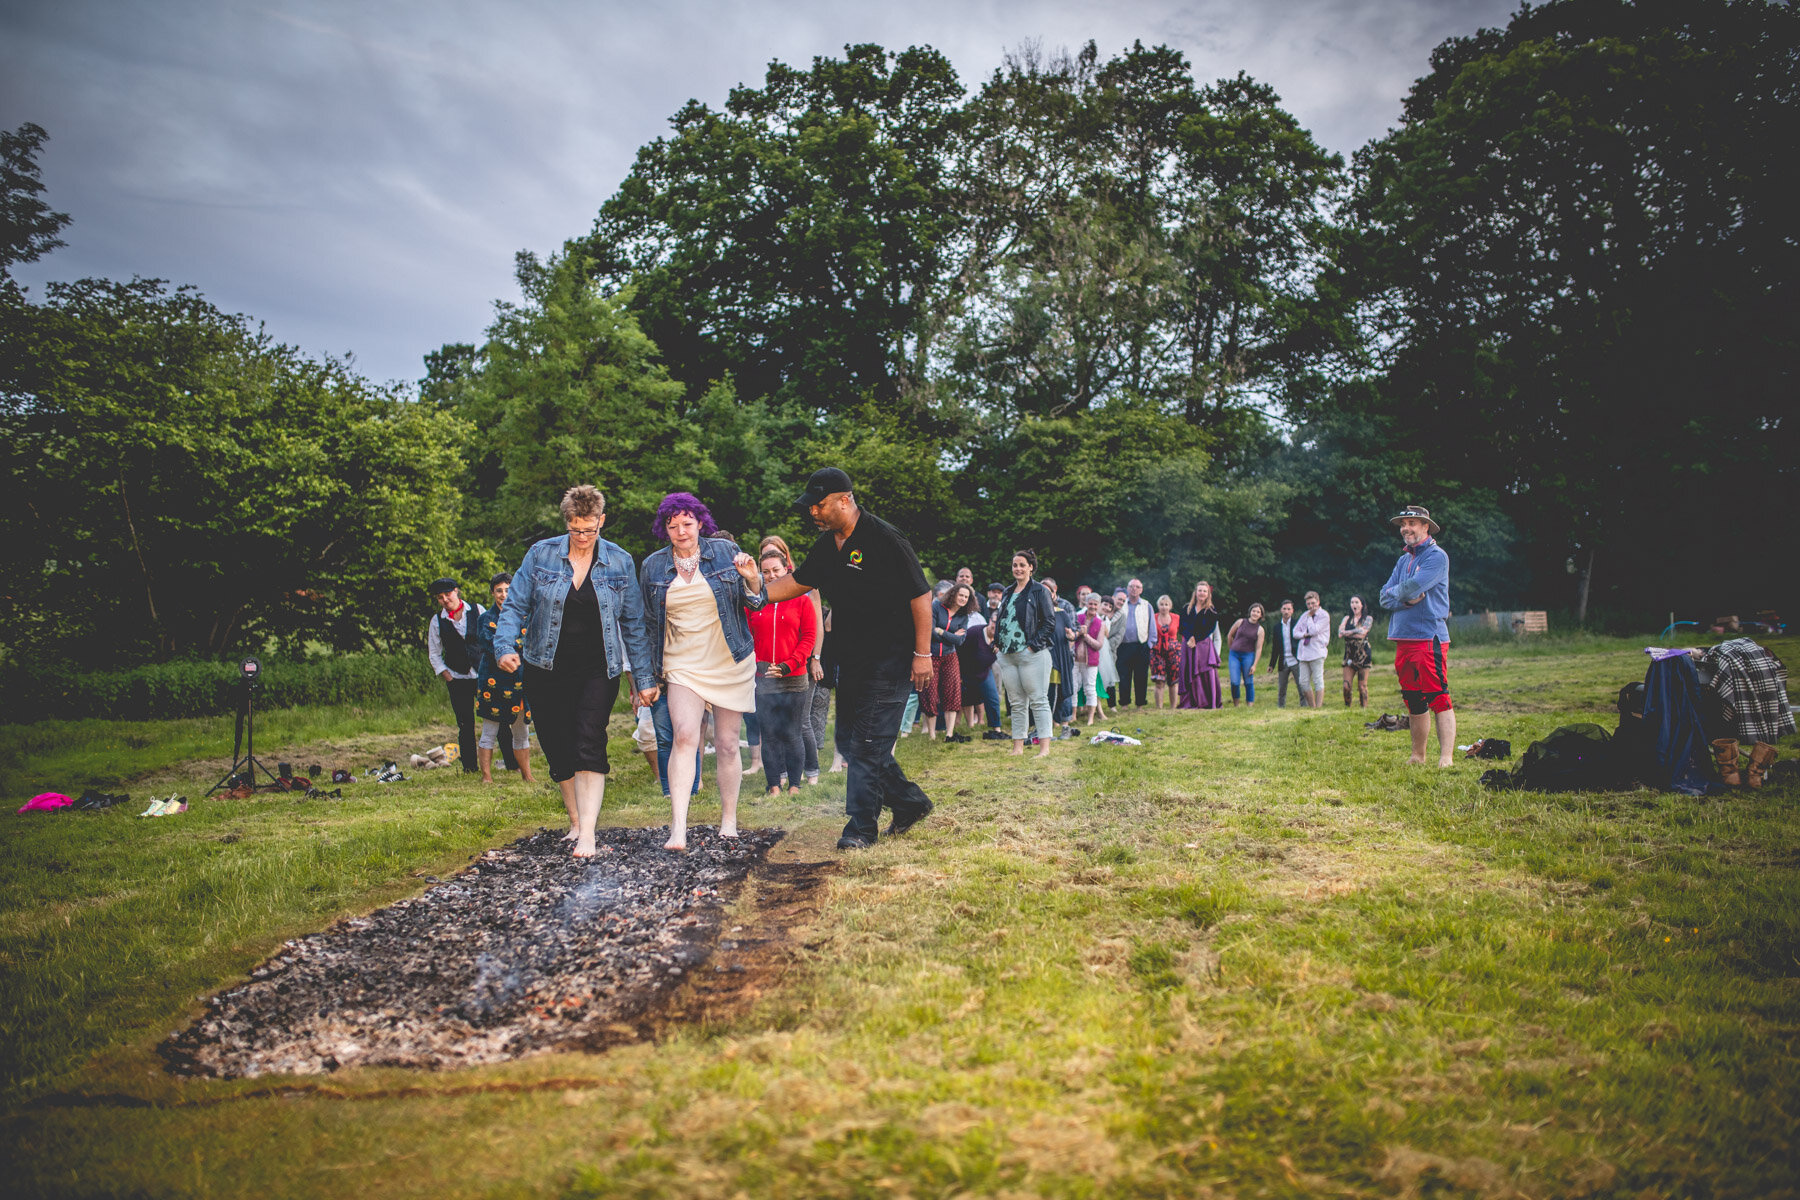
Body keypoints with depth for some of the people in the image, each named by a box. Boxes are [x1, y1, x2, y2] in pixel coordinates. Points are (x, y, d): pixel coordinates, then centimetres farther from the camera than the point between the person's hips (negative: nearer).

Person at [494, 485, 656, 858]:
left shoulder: (619, 562, 1)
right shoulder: (541, 555, -1)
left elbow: (633, 624, 5)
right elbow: (516, 606, 1)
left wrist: (644, 679, 3)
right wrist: (506, 646, -18)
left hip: (598, 670, -1)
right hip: (547, 670, 1)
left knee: (589, 745, -14)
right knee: (558, 748, 7)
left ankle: (587, 832, -14)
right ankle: (575, 818, 27)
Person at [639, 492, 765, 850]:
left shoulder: (725, 551, 0)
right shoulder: (652, 566, 4)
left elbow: (754, 604, 6)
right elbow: (648, 623, 14)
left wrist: (752, 579, -16)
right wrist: (650, 673, 13)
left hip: (730, 664, 0)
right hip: (682, 666, 0)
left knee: (727, 744, 5)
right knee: (684, 736, -18)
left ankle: (729, 820, 20)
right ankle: (677, 829, -21)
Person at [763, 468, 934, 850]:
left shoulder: (884, 539, -16)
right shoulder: (827, 545, 8)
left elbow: (921, 595, -15)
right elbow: (797, 580, 21)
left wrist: (922, 653, -16)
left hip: (889, 661, -9)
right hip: (851, 661, 9)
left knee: (868, 744, -8)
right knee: (849, 740, 12)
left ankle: (861, 828, 4)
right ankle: (910, 803, 25)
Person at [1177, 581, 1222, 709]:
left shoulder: (1212, 611, 6)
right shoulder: (1186, 608, 11)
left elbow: (1209, 629, -3)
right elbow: (1182, 627, 4)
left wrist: (1195, 639, -12)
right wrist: (1189, 639, -13)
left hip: (1204, 645, -2)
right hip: (1188, 646, 2)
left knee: (1207, 674, -8)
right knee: (1189, 675, -2)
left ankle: (1210, 703, -5)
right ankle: (1192, 703, 1)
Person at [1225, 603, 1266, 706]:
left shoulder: (1260, 630, 2)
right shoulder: (1240, 622, 4)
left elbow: (1259, 648, -1)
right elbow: (1229, 636, 16)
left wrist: (1254, 665, -7)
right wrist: (1231, 650, 19)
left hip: (1248, 656, 0)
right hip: (1234, 655, 0)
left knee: (1248, 682, -2)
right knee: (1235, 682, -9)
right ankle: (1235, 704, 6)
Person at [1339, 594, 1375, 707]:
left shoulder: (1368, 618, 5)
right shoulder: (1347, 619, 15)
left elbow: (1362, 633, -12)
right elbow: (1340, 634, -1)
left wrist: (1347, 633, -5)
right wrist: (1356, 632, -12)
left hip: (1362, 655, -3)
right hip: (1349, 655, 3)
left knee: (1362, 686, -4)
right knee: (1346, 685, -6)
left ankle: (1364, 708, 2)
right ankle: (1347, 708, 4)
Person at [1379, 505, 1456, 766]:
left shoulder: (1437, 556, -5)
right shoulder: (1404, 560, 19)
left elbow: (1412, 588, -19)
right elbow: (1385, 598, 9)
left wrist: (1395, 592, 2)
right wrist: (1407, 598, -10)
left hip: (1429, 638, -8)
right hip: (1403, 638, 8)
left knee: (1438, 699, -10)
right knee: (1414, 702, 12)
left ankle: (1446, 759, -12)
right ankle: (1418, 756, 20)